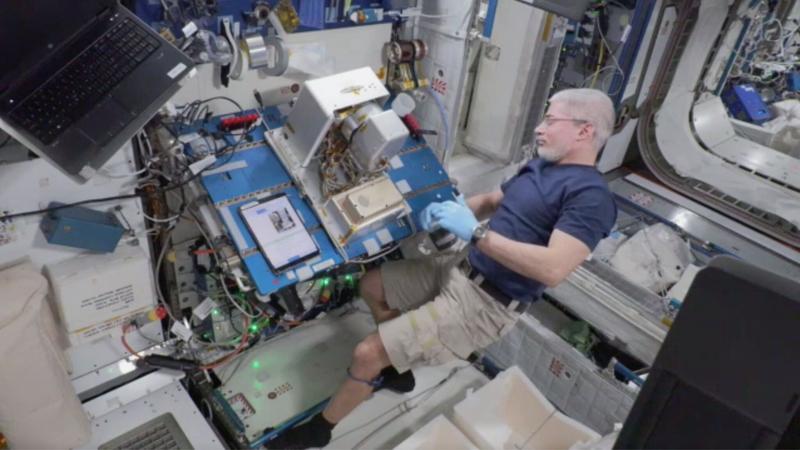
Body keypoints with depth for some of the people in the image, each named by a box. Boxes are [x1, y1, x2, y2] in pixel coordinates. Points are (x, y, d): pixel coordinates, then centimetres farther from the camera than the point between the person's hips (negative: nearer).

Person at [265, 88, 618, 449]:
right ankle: (397, 368, 37)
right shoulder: (541, 166, 11)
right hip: (460, 269, 10)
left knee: (366, 354, -11)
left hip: (485, 304, -9)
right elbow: (491, 201, 20)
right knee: (371, 285, 18)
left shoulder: (590, 196, -18)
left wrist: (476, 233, -31)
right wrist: (452, 209, -2)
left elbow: (553, 269, -31)